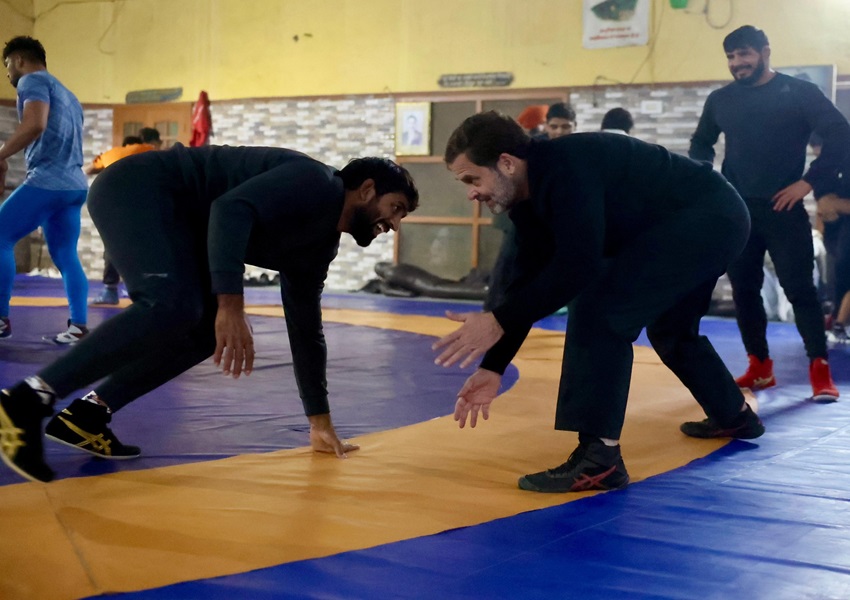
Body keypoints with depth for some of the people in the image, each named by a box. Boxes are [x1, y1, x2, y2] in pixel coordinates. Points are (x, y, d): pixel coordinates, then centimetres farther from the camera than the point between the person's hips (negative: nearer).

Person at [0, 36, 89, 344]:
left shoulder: (33, 80, -1)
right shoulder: (67, 95, 27)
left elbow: (35, 124, -20)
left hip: (47, 181, -9)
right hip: (74, 184, 9)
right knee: (66, 256, 9)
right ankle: (78, 326, 0)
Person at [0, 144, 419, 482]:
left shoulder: (319, 247, 15)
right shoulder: (314, 183, -13)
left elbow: (306, 331, 20)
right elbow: (231, 209, -28)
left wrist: (320, 424, 21)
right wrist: (231, 305, -36)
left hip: (173, 216, 10)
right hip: (139, 189, -10)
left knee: (208, 329, 4)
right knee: (171, 307, -29)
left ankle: (88, 413, 1)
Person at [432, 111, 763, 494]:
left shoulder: (564, 170, -27)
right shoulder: (530, 198, 4)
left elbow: (579, 267, -33)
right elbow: (530, 282, 6)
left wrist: (498, 322, -31)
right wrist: (493, 366, 2)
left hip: (708, 219, -11)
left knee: (599, 309, -21)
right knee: (670, 329, 29)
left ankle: (599, 458, -20)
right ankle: (736, 415, 51)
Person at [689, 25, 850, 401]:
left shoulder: (799, 92, -2)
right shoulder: (720, 99, 10)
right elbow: (700, 143, 24)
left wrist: (808, 181, -11)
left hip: (782, 209, -4)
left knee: (799, 288, -6)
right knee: (744, 290, 6)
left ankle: (820, 370, 0)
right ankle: (759, 367, 16)